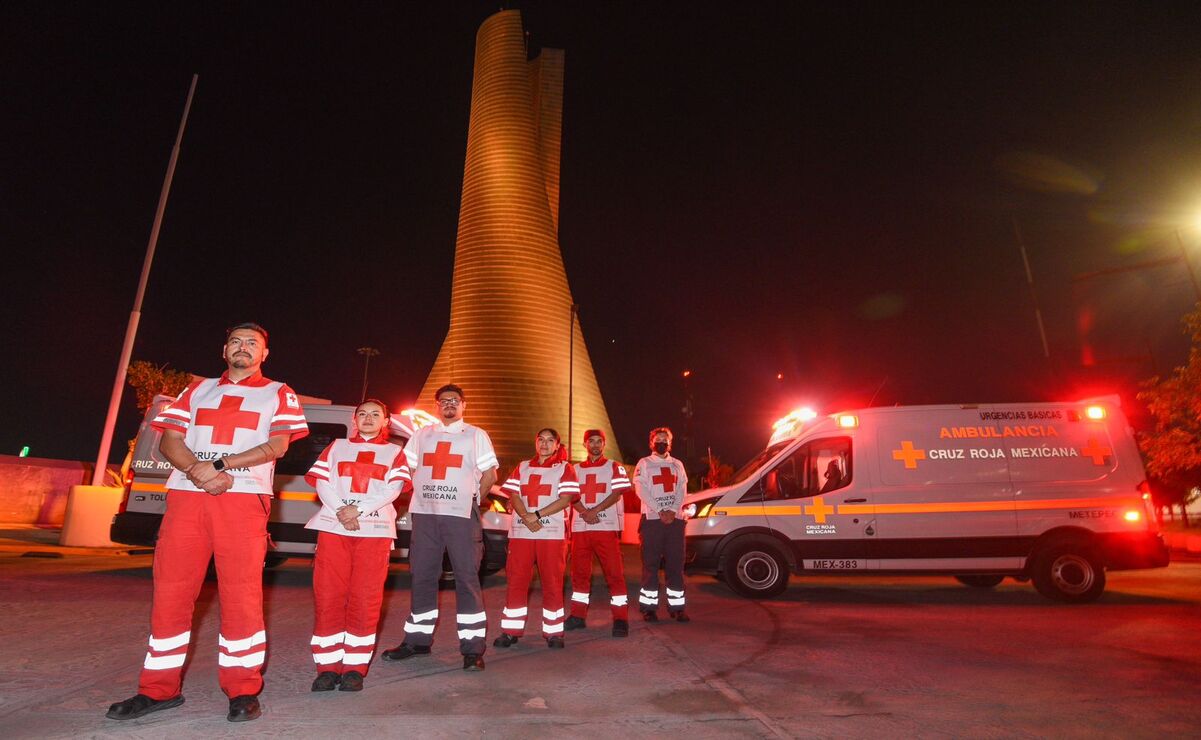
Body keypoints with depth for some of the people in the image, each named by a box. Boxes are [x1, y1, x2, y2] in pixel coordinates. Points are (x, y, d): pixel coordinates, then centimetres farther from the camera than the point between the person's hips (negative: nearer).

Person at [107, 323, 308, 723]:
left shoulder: (278, 394, 10)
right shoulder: (197, 389, 20)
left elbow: (277, 446, -3)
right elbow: (170, 441, 9)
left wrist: (221, 464, -12)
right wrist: (198, 469, -11)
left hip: (244, 498, -3)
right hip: (186, 495, 3)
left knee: (241, 593, -4)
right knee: (170, 590, 4)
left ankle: (242, 690, 5)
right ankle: (159, 688, 19)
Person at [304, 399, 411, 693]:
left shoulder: (394, 452, 13)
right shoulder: (337, 446, 18)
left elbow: (394, 488, -1)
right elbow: (322, 482, 6)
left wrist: (358, 509, -14)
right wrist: (340, 511, -11)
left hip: (375, 530, -1)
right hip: (333, 527, 1)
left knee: (364, 600, -2)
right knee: (328, 597, -1)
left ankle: (355, 667, 7)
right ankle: (328, 666, 10)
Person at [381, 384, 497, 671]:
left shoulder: (476, 435, 6)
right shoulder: (422, 434, 14)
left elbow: (490, 474, 5)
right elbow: (407, 468, 15)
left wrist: (471, 500, 2)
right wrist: (421, 494, 6)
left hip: (461, 516, -3)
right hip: (424, 514, 3)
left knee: (467, 579, -4)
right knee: (422, 577, 9)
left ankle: (472, 648, 1)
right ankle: (418, 640, 22)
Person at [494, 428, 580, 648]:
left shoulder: (564, 468, 6)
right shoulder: (522, 467, 17)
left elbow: (565, 499, -5)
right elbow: (514, 495, 6)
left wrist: (537, 515, -14)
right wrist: (526, 518, -12)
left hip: (552, 533, -3)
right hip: (521, 532, 3)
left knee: (552, 583, 0)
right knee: (516, 581, 2)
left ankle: (553, 632, 9)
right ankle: (511, 631, 11)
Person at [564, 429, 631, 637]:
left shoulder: (614, 467, 6)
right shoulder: (576, 469, 16)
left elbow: (617, 493, -5)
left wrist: (595, 510, -16)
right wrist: (585, 512, -13)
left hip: (607, 526, -4)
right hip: (580, 527, 4)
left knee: (614, 572, -5)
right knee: (579, 572, 9)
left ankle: (621, 618, 0)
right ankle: (578, 615, 20)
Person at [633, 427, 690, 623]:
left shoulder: (677, 465, 17)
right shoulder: (644, 464, 6)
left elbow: (682, 490, 8)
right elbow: (641, 490, -5)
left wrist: (672, 511, -9)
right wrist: (660, 511, -14)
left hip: (675, 518, 3)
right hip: (652, 518, -3)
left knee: (676, 564, 3)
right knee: (650, 564, -2)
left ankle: (676, 607, 10)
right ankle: (649, 607, 4)